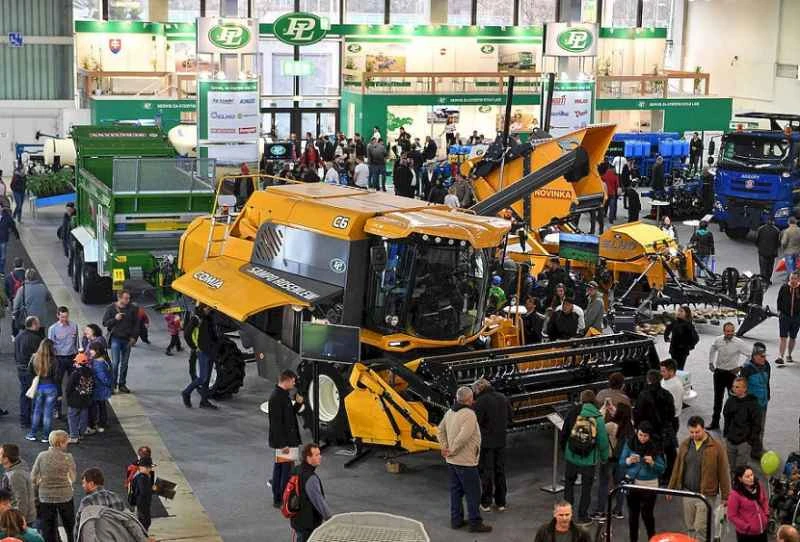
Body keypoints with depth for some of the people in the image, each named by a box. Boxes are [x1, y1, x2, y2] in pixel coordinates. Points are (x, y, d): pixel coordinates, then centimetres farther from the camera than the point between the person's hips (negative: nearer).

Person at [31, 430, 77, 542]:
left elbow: (33, 477, -4)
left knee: (48, 530, 13)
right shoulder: (67, 458, -12)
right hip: (65, 496, -1)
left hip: (45, 497, 1)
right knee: (70, 526, 19)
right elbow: (73, 477, -5)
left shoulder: (42, 456, -9)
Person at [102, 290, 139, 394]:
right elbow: (105, 323, 1)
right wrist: (115, 319, -16)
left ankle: (122, 384, 16)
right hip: (116, 338, -3)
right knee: (115, 362, -8)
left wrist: (134, 337, 0)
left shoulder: (133, 308, 2)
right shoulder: (111, 308, -2)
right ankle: (112, 384, -1)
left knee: (124, 363, 8)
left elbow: (136, 324, 8)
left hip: (127, 339, 3)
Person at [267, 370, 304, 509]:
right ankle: (283, 500, -4)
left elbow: (290, 414, 19)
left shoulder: (283, 395, 11)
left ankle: (277, 498, 22)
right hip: (282, 441, -11)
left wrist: (298, 403, 2)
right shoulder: (277, 397, -20)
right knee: (287, 468, -7)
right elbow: (276, 423, -23)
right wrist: (284, 444, -23)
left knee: (279, 467, 15)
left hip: (284, 440, 11)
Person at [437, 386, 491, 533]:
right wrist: (452, 451, -16)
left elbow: (441, 431, 14)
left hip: (452, 461, 8)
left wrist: (445, 447, 6)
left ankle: (456, 520, 23)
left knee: (456, 490, 16)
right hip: (465, 461, -8)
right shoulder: (469, 414, -20)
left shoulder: (450, 412, 5)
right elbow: (463, 437, -28)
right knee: (473, 493, 1)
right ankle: (475, 523, 6)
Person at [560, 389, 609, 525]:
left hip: (572, 457, 1)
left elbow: (564, 434, 1)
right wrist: (604, 457, 5)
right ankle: (582, 516, 15)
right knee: (586, 487, 12)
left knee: (569, 483, 19)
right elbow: (603, 441, -9)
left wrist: (564, 449, 16)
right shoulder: (598, 418, -10)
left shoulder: (573, 413, -7)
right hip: (589, 459, -1)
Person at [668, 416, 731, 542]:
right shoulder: (685, 445, 3)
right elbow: (677, 468, 12)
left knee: (700, 529, -6)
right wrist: (671, 488, 14)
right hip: (687, 492, 5)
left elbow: (723, 473, -8)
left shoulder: (716, 447, -12)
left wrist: (725, 497, -5)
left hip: (706, 495, -5)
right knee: (690, 528, 13)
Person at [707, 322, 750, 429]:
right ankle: (715, 422, 23)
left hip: (731, 373, -3)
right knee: (717, 398, 12)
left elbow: (750, 355, -12)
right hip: (719, 372, 3)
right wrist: (711, 363, 13)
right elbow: (712, 350, 18)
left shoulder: (739, 343, -15)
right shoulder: (718, 341, -4)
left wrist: (740, 367, -13)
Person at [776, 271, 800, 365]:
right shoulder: (784, 287, -4)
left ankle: (789, 355, 29)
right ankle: (780, 356, -12)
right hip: (784, 315, -1)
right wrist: (779, 311, -1)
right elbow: (779, 300, 5)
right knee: (783, 336, -9)